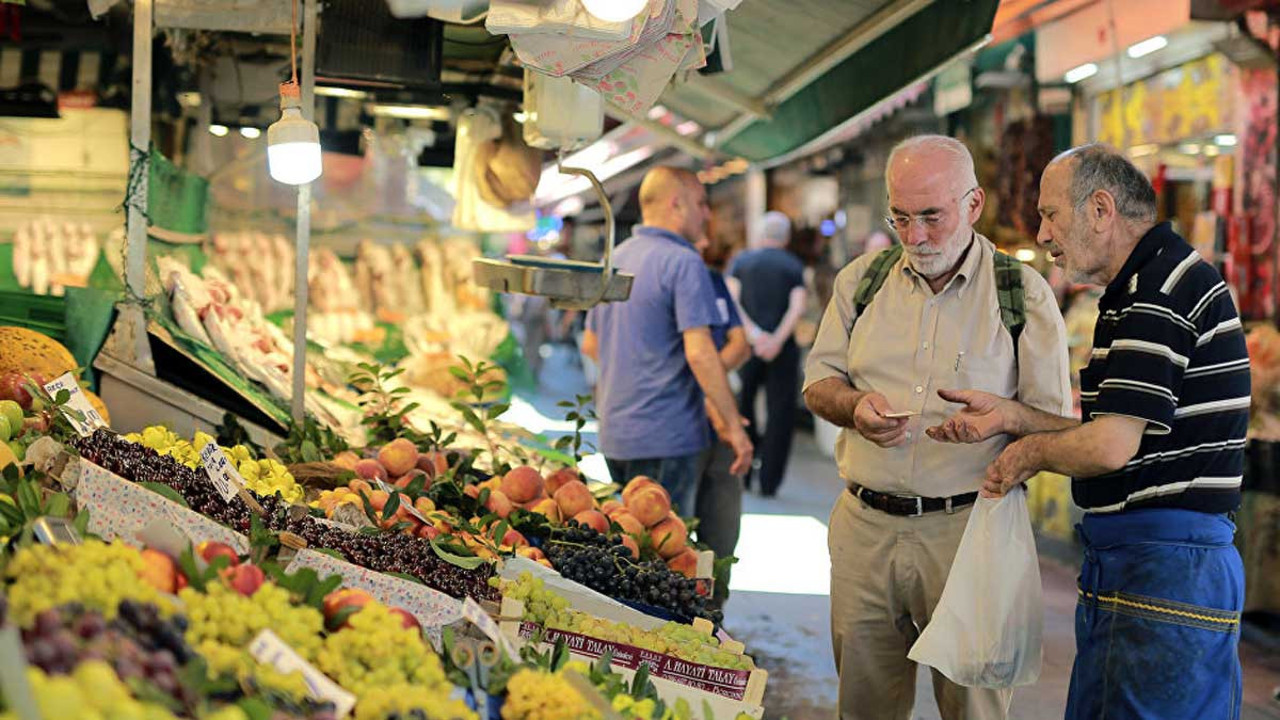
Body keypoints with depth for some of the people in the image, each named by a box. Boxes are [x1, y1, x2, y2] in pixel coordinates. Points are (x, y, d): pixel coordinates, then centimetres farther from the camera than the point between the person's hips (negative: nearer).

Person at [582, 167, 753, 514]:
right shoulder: (684, 263, -13)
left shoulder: (613, 259, 14)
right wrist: (734, 426, -16)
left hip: (614, 434, 8)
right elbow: (699, 352, -20)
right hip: (665, 435, -8)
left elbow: (590, 345, 22)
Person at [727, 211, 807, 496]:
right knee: (779, 414, 3)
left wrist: (753, 334, -13)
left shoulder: (741, 261, 7)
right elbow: (797, 307, -11)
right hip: (783, 349, -1)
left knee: (742, 409, 16)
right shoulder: (794, 266, 4)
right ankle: (768, 482, -1)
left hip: (747, 345, 1)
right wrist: (777, 339, -17)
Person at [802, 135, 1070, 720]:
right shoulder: (862, 280, 11)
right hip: (864, 524, 3)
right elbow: (818, 381, 16)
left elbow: (1054, 421, 0)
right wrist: (855, 406, -7)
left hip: (967, 527, -3)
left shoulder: (1023, 293, 0)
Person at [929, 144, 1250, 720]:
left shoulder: (1161, 290, -16)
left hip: (1169, 570, -11)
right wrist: (1011, 417, 10)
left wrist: (1032, 451, -3)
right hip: (1117, 564, 11)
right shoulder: (1140, 291, 19)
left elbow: (1110, 447, -22)